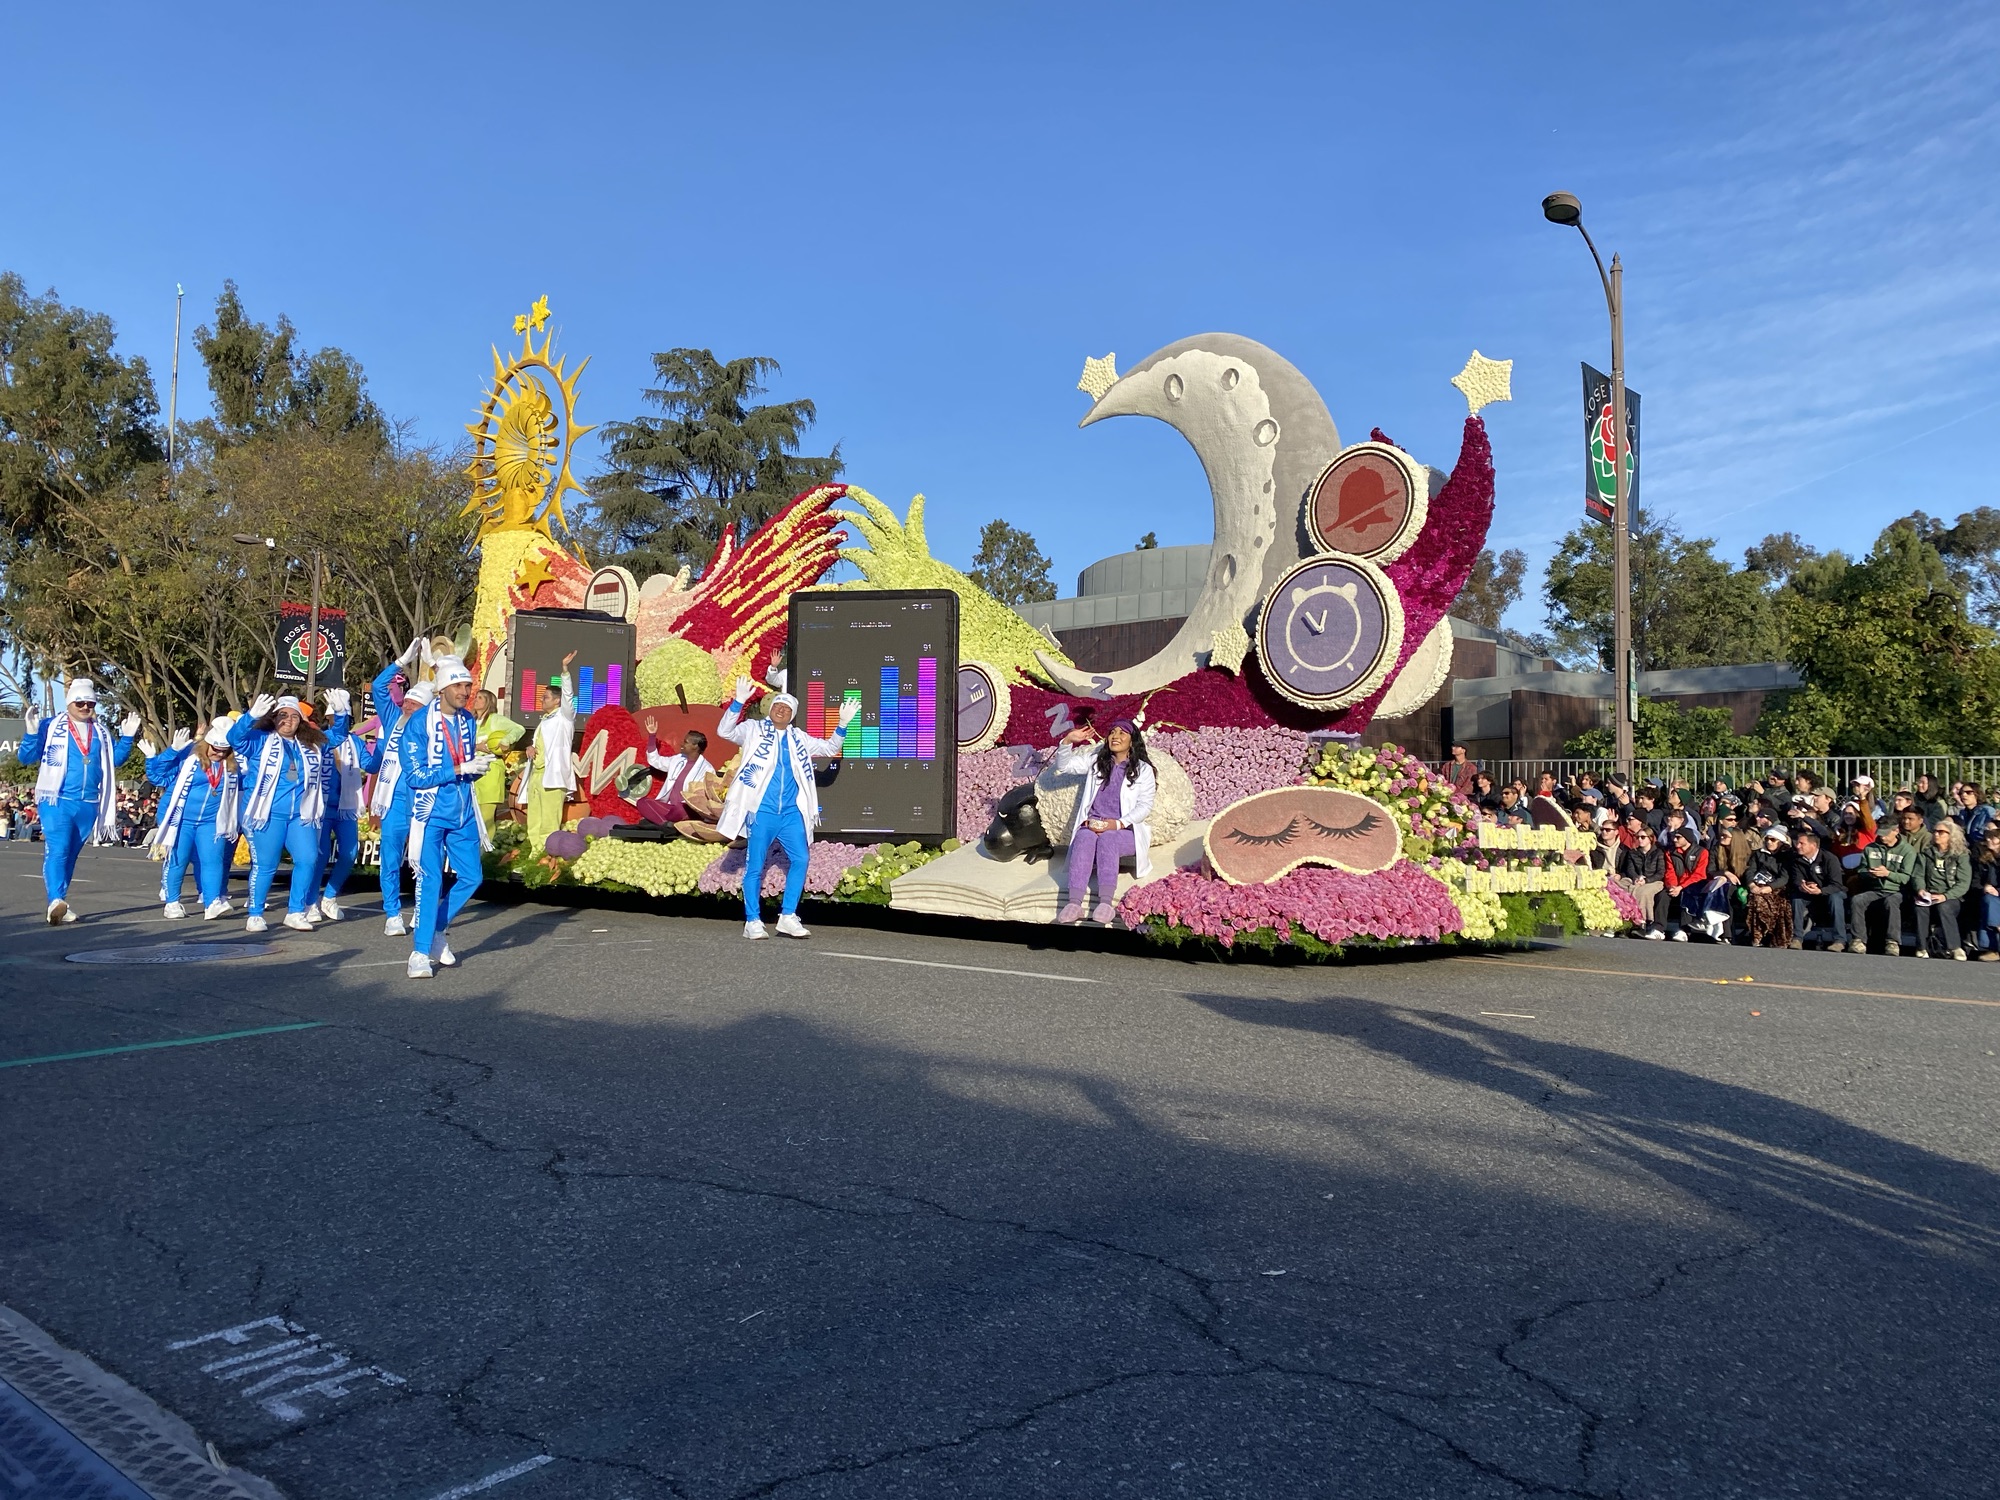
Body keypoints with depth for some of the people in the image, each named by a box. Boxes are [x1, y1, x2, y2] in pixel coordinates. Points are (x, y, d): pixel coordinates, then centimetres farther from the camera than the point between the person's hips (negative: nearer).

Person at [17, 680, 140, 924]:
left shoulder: (100, 732, 15)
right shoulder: (50, 727, 1)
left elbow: (115, 760, 16)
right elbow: (25, 758, -1)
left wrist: (127, 737, 5)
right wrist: (31, 733, -16)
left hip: (88, 805, 5)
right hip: (57, 801, -5)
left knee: (71, 854, 10)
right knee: (57, 851, -17)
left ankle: (58, 904, 17)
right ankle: (56, 901, -28)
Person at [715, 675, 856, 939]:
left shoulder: (799, 738, 16)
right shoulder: (754, 729, 5)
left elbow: (830, 748, 22)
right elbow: (725, 731, -8)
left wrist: (843, 725, 7)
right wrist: (738, 702, -20)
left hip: (791, 812, 4)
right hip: (761, 810, -4)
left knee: (800, 859, -5)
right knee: (755, 865, -1)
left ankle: (788, 917, 3)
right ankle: (752, 921, 6)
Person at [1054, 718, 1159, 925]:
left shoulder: (1143, 770, 7)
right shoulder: (1096, 761, 18)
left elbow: (1144, 807, -2)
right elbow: (1063, 766, 14)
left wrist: (1118, 824, -17)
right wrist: (1068, 741, -4)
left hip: (1125, 830, -2)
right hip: (1092, 824, 2)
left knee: (1106, 838, -37)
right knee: (1084, 838, -33)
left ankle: (1106, 902, -53)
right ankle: (1074, 903, -49)